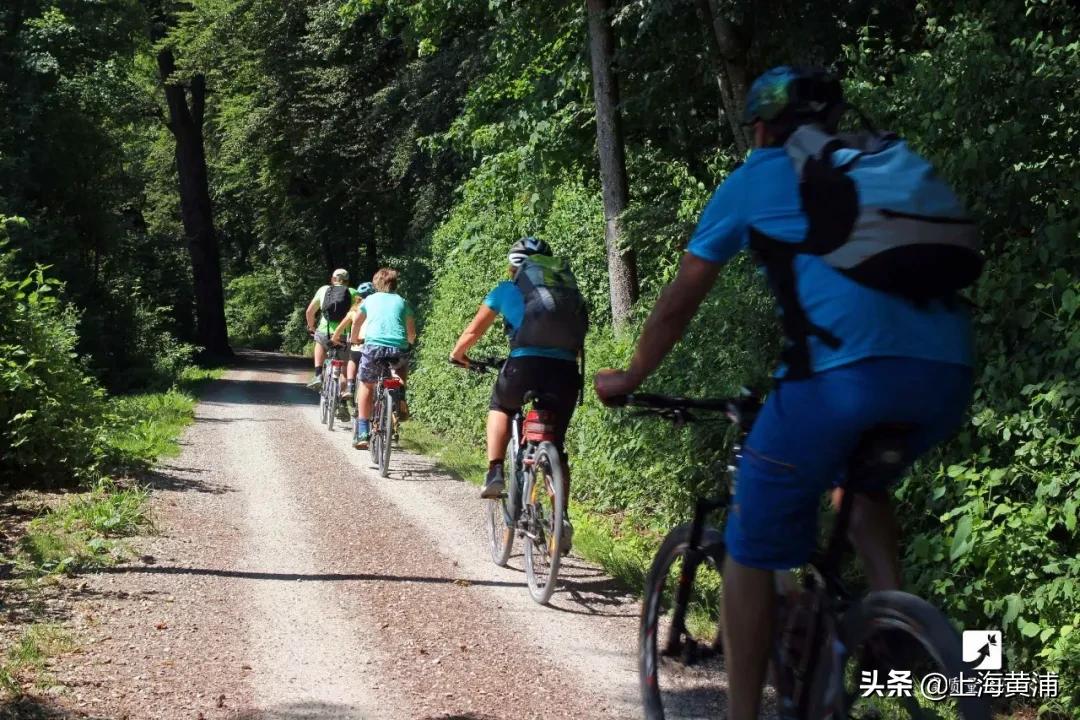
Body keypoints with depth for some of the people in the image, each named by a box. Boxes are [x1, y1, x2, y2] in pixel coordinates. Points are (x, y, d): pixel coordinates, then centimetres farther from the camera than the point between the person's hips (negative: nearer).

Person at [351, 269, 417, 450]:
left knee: (366, 386, 20)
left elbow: (357, 324, 37)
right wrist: (409, 343, 50)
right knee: (402, 371, 36)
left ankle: (362, 433, 11)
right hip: (398, 349, 1)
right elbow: (412, 334, 28)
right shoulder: (402, 302, 22)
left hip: (373, 346, -1)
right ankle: (400, 400, 12)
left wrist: (353, 340, 56)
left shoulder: (370, 299, 22)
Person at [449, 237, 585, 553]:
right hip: (565, 371, 2)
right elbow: (577, 338, 25)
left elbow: (474, 331, 22)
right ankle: (562, 518, 6)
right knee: (555, 447, 17)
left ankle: (495, 473, 13)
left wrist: (457, 354, 40)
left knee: (500, 407, 31)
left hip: (525, 366, -2)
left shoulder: (506, 291, 15)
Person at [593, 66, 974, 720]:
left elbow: (680, 302, 24)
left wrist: (630, 378, 39)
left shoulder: (756, 178, 20)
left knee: (753, 548, 12)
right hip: (947, 371, 5)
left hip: (845, 368, -5)